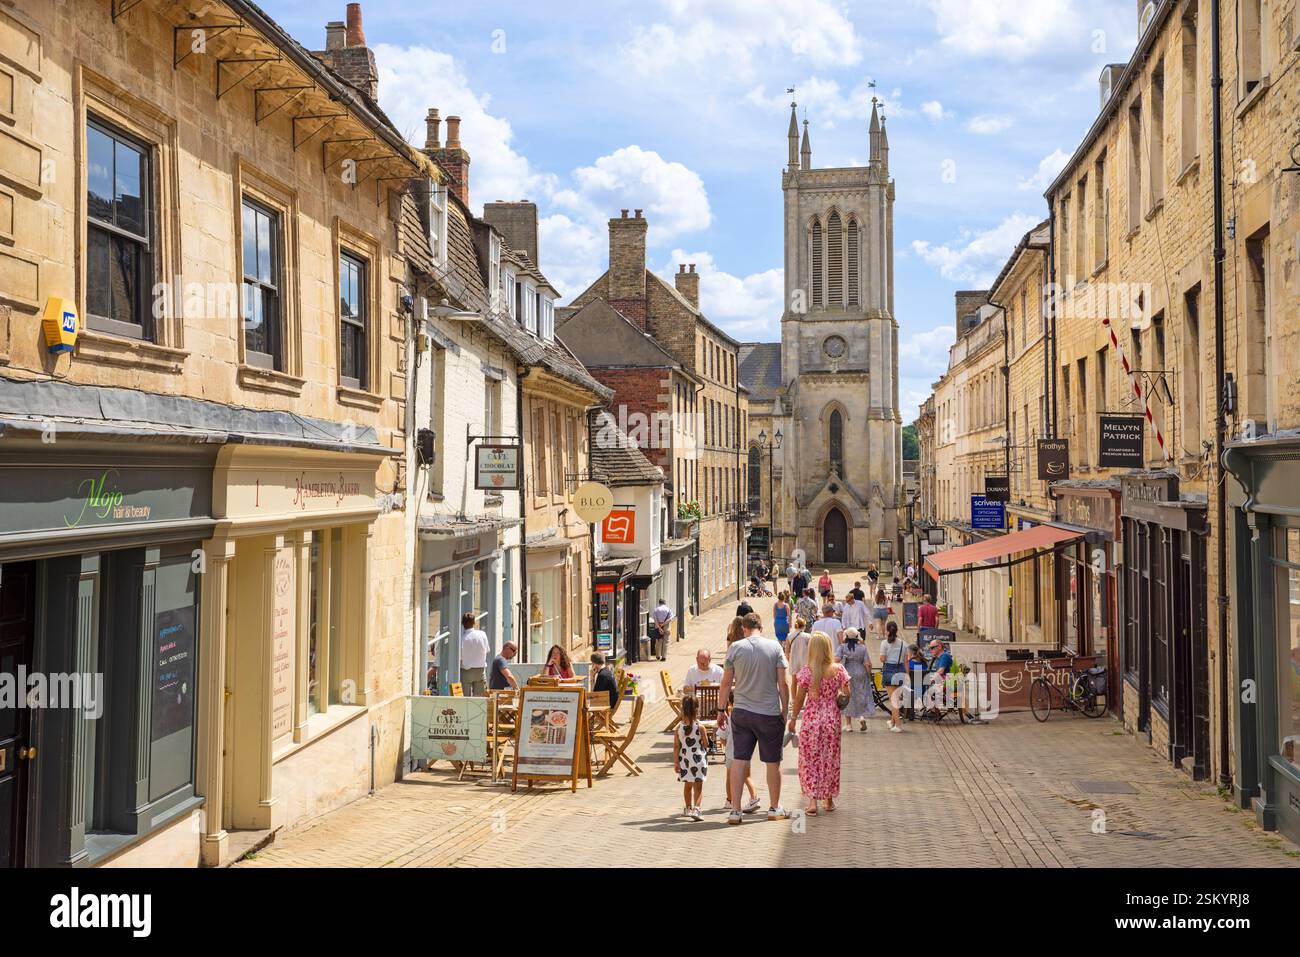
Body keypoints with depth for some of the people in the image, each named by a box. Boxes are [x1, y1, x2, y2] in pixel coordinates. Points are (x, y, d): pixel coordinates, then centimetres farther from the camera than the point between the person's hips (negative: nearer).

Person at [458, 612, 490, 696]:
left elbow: (459, 657, -11)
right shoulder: (482, 634, -6)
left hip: (466, 671, -3)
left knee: (466, 698, 2)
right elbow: (487, 650, 7)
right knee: (478, 697, 9)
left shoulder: (462, 638, -15)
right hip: (480, 670, 3)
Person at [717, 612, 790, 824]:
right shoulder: (774, 647, -2)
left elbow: (726, 683, 0)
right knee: (773, 762, 13)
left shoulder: (735, 647, -2)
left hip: (741, 712, 1)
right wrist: (785, 711, 8)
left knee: (739, 760, 5)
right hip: (770, 713, -1)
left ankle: (735, 810, 3)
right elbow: (782, 684, -3)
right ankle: (774, 808, 25)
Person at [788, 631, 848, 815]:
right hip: (832, 718, 2)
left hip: (811, 718, -2)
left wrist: (793, 718, 5)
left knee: (810, 759, 6)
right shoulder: (838, 669, -4)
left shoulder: (806, 671, -10)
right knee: (830, 759, 14)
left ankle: (812, 800, -2)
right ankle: (829, 799, 24)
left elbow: (799, 698, -6)